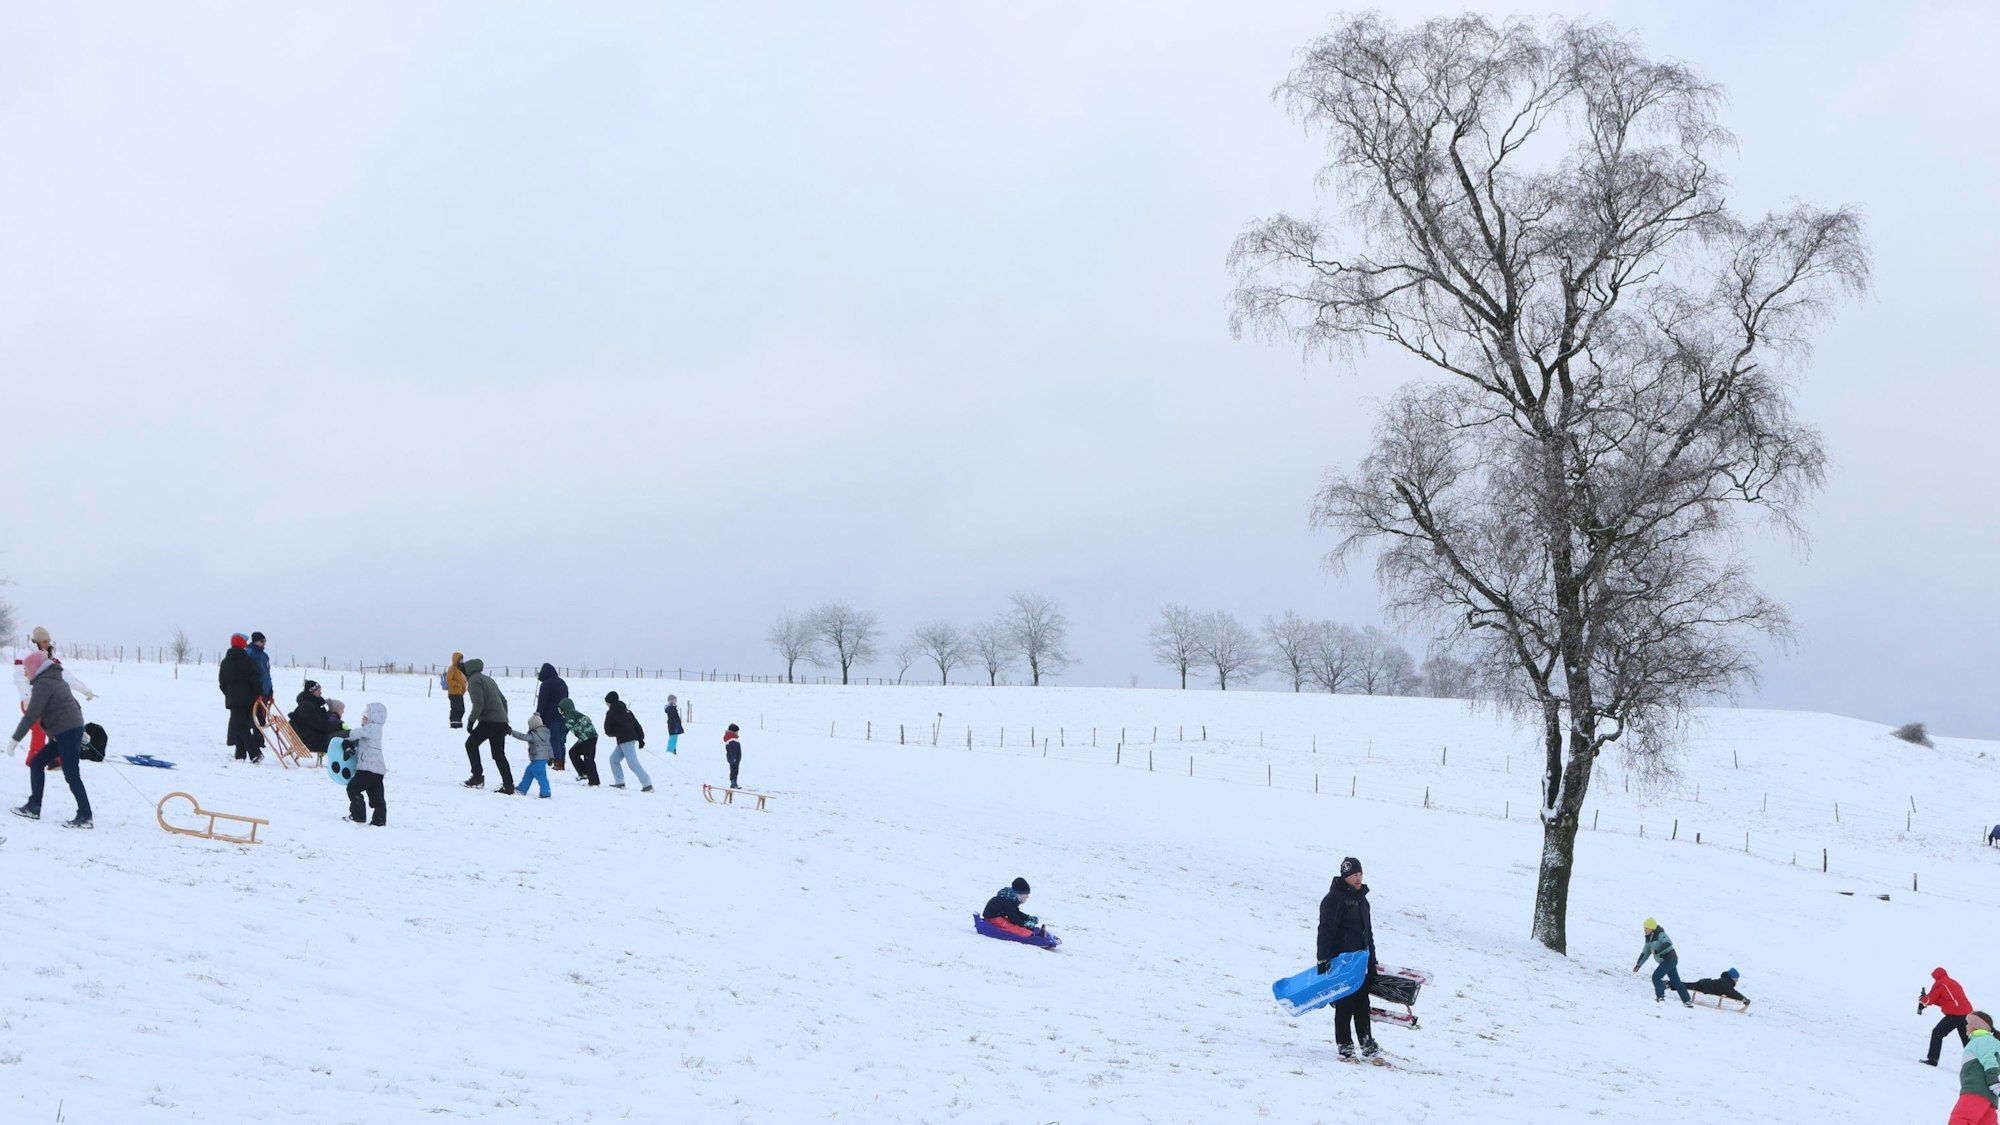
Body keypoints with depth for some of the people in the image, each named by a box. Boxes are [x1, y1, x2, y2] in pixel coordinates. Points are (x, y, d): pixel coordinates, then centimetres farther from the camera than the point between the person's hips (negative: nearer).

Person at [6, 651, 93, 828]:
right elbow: (75, 705, 23)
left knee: (71, 775, -8)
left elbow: (31, 715, -17)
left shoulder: (43, 684, -11)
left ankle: (85, 817, -7)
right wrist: (80, 733, 30)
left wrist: (15, 739, -14)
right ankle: (34, 807, 17)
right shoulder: (56, 680, 18)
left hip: (67, 733, -10)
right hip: (69, 732, 10)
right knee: (36, 762, 14)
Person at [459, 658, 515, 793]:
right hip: (501, 721, 8)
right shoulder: (488, 679, 24)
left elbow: (478, 703, -17)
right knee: (499, 754, 9)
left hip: (489, 720, -8)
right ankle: (508, 785, 2)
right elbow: (503, 700, 25)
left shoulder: (474, 680, -4)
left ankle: (478, 776, 0)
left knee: (471, 744, 7)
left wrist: (471, 721, -12)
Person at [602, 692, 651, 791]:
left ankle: (647, 785, -19)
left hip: (624, 741, -9)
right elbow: (637, 724, 12)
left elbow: (608, 731, 1)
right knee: (614, 759, 19)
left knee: (633, 763, -12)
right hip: (632, 738, 9)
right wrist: (641, 738, 12)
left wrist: (614, 733, 22)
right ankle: (619, 782, 18)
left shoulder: (610, 713, -3)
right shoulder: (627, 711, 17)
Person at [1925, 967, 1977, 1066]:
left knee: (1937, 1033, 4)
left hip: (1954, 1014, -7)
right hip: (1967, 1014, 7)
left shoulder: (1940, 984, -1)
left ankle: (1932, 1059, -3)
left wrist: (1922, 999, 21)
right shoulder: (1953, 983, 24)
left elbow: (1930, 1000, 0)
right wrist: (1926, 998, 26)